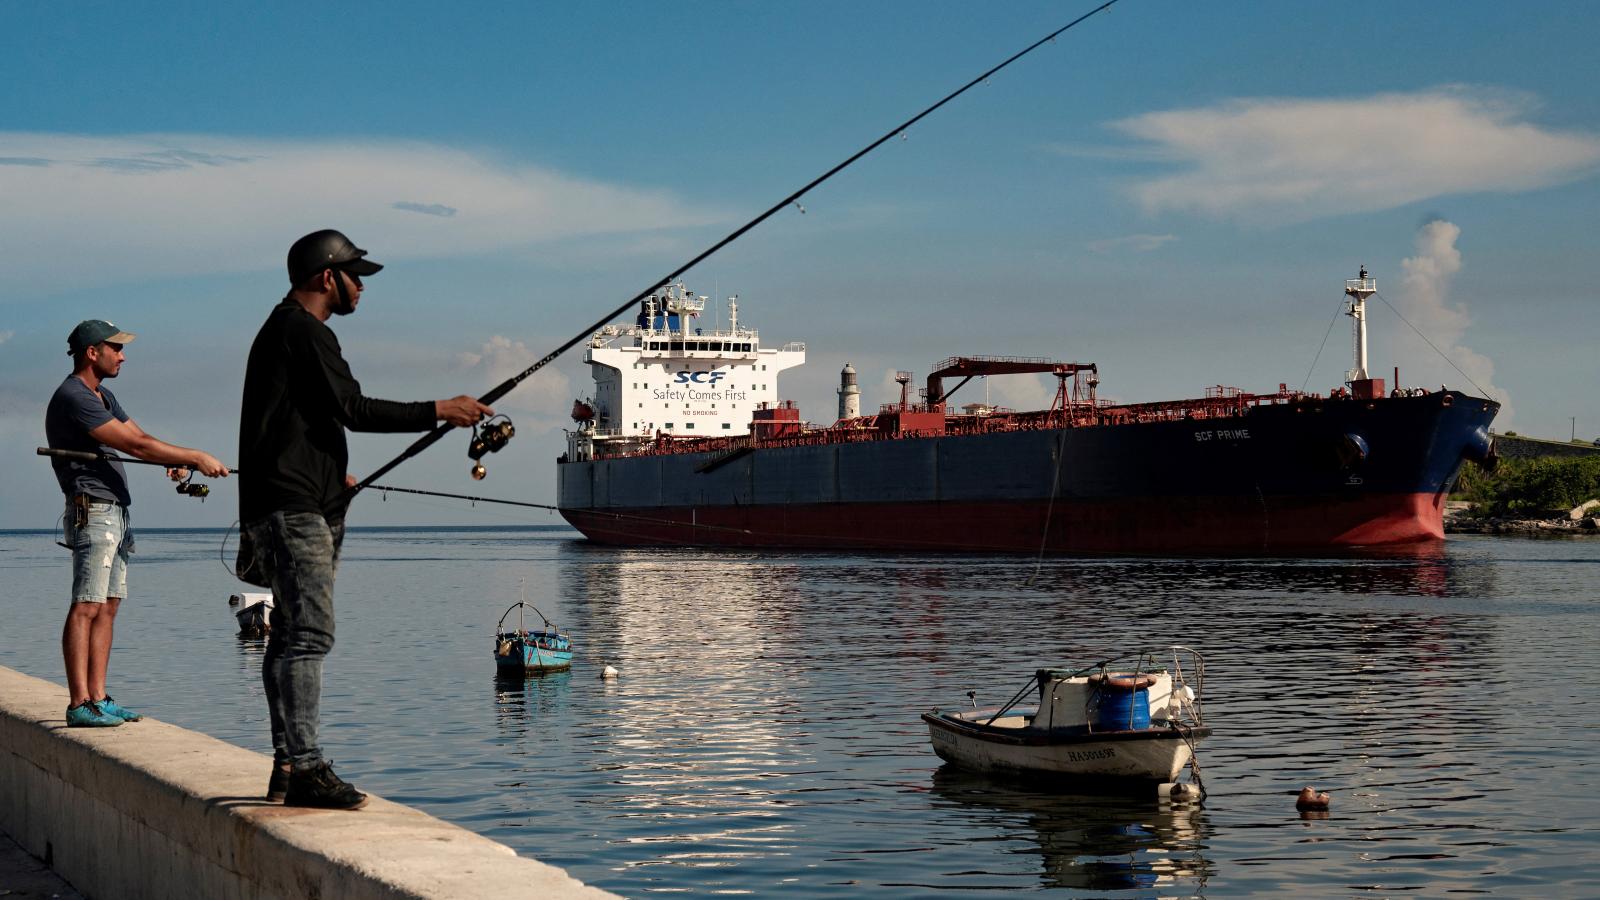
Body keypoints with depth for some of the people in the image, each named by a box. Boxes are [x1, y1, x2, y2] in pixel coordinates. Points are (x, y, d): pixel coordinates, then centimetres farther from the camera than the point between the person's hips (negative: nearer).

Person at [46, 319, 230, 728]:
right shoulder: (73, 398, -13)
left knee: (107, 607, 6)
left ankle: (98, 699, 6)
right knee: (86, 607, -12)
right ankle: (79, 704, -15)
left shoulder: (103, 397, 20)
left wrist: (175, 462, -5)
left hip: (116, 514, 10)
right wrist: (196, 457, -15)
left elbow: (140, 438, 17)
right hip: (92, 512, -10)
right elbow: (135, 445, -18)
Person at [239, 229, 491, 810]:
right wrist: (440, 411, -11)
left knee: (290, 637, 9)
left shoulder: (282, 330, 24)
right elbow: (355, 410, -16)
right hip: (295, 511, -11)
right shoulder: (304, 332, -10)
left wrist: (331, 476, 37)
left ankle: (287, 769, 10)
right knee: (308, 635, -16)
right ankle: (305, 768, -20)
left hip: (299, 511, 11)